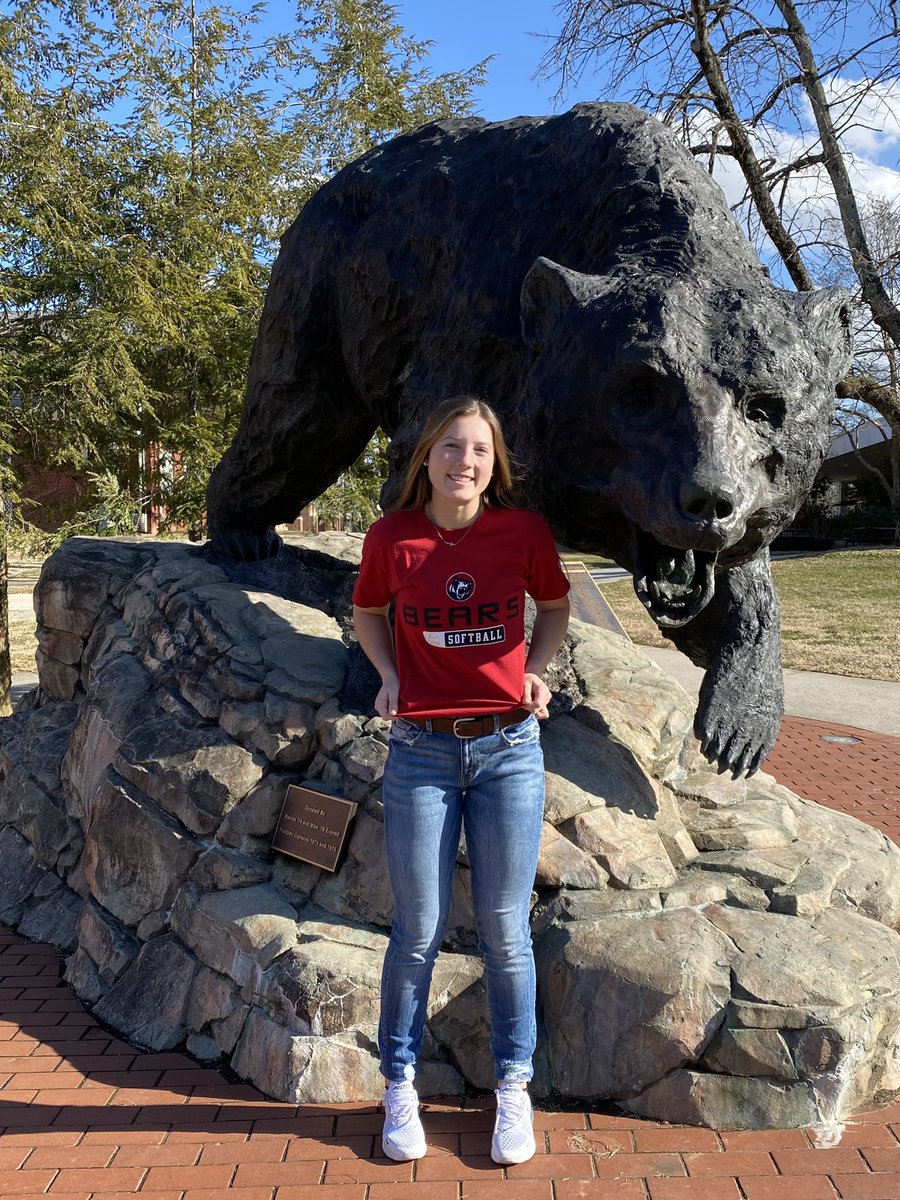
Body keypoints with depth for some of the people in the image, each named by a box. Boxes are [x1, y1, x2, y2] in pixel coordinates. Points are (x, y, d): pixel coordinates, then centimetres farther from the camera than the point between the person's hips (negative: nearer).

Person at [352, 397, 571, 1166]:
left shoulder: (525, 531, -4)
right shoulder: (392, 537, -4)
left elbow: (555, 605, 14)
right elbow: (368, 612, 14)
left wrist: (536, 668, -2)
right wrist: (389, 674, -2)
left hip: (510, 748, 0)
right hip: (422, 752, 0)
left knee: (505, 929, 10)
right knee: (419, 930, 8)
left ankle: (514, 1087, 29)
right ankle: (399, 1084, 29)